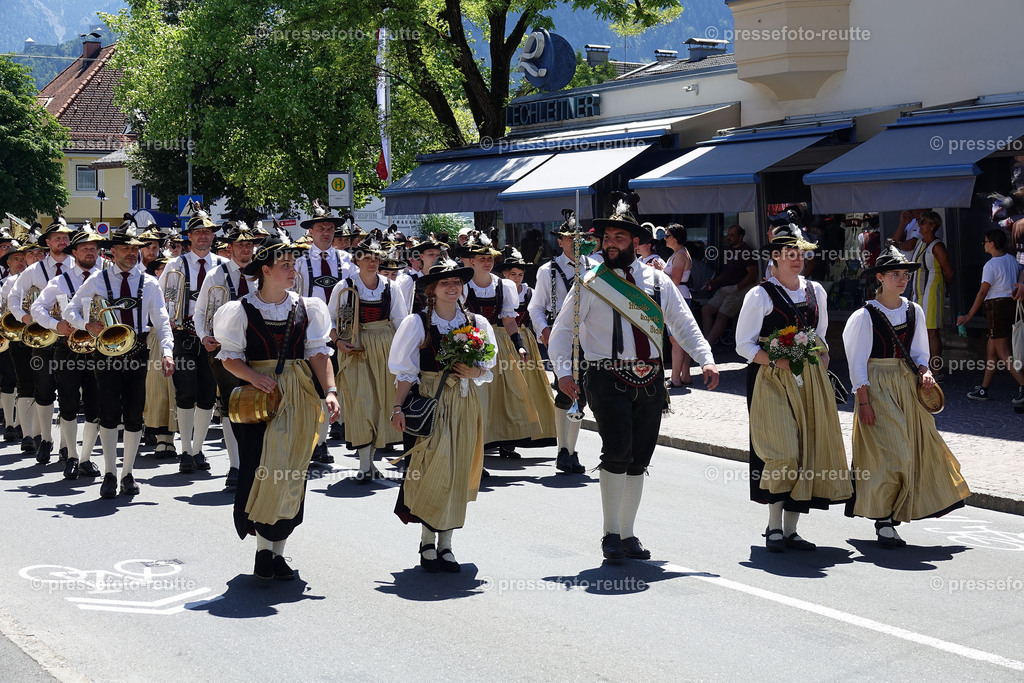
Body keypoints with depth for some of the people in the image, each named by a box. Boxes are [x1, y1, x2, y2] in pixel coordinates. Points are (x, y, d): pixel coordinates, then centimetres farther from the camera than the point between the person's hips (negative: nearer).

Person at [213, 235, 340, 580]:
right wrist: (254, 376, -19)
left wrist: (330, 390, -10)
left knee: (291, 472, 4)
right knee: (259, 471, -8)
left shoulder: (305, 307, 7)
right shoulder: (242, 310, -1)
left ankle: (278, 551, 14)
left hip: (298, 397, 3)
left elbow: (318, 353, 3)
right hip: (258, 396, -3)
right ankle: (263, 548, 5)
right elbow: (230, 357, -1)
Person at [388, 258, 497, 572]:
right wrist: (398, 407, -11)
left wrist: (475, 372, -8)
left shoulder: (477, 323, 8)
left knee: (457, 472, 4)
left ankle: (445, 544, 13)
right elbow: (405, 371, -3)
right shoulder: (417, 323, -2)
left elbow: (489, 366, 13)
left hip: (464, 402, 4)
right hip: (430, 401, -4)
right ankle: (428, 543, 3)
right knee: (435, 468, -11)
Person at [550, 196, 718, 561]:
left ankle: (628, 535, 20)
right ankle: (611, 533, -7)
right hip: (608, 379, -4)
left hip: (650, 380, 4)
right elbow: (562, 330, 2)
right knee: (617, 450, -20)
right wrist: (563, 371, -12)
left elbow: (684, 324, 12)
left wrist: (706, 360, -2)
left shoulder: (658, 281, 9)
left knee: (639, 459, 8)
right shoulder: (590, 285, 0)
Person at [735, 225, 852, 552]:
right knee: (782, 452, -14)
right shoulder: (760, 295, -3)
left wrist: (822, 359, 6)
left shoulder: (816, 292, 14)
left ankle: (791, 529, 10)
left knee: (809, 450, 2)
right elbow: (744, 344, -4)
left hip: (809, 381, 6)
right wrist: (776, 362, -18)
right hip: (772, 381, -5)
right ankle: (774, 528, -2)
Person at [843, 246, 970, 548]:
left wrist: (923, 371, -7)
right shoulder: (865, 316, -8)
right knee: (888, 454, -10)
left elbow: (919, 352, 15)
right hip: (877, 387, -6)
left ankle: (894, 515, 21)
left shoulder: (914, 311, 8)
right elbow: (858, 362, -8)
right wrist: (864, 402, -13)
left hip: (908, 385, 6)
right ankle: (883, 523, -1)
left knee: (913, 450, 6)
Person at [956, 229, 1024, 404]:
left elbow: (983, 292, -12)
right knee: (992, 350, 14)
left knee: (1003, 353, -7)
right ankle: (983, 390, 19)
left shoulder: (991, 265, -14)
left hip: (997, 306, -9)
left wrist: (969, 315, -5)